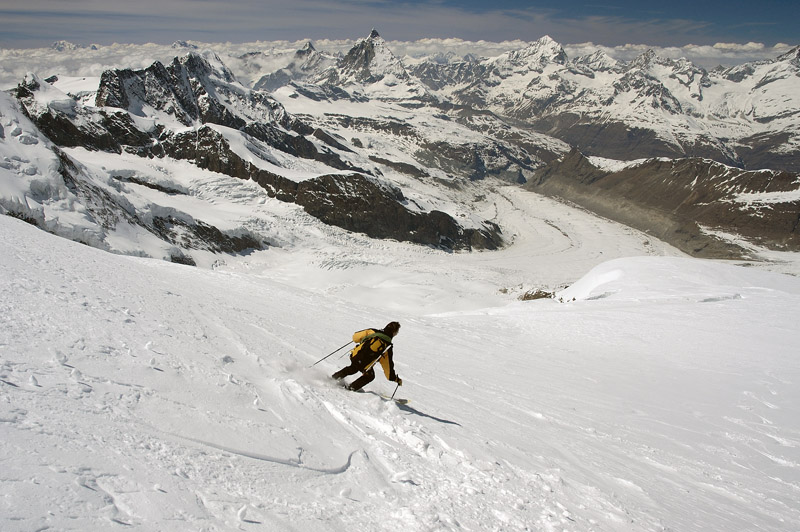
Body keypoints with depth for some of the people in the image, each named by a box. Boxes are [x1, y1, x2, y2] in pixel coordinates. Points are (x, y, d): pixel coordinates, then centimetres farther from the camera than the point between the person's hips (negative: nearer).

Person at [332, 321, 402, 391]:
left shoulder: (372, 332, 2)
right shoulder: (387, 346, -5)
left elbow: (355, 337, 9)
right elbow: (388, 365, -1)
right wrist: (396, 379, 10)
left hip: (354, 356, 4)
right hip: (364, 364, -4)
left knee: (353, 368, 38)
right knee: (370, 376, 29)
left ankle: (334, 377, 48)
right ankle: (351, 388, 25)